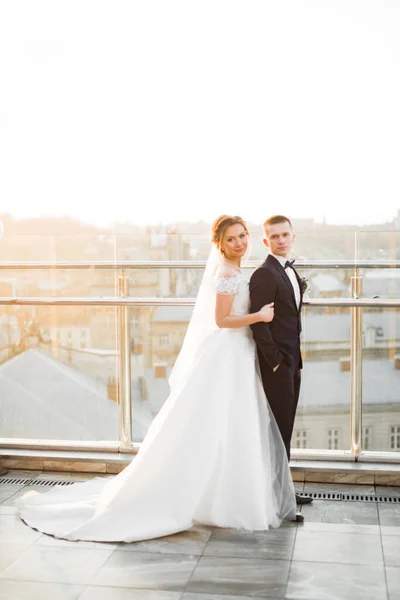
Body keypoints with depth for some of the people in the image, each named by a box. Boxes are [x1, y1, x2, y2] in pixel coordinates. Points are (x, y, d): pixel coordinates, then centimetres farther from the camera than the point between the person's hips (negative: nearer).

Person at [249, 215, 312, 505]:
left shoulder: (291, 272, 15)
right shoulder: (265, 275, -14)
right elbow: (258, 322, -19)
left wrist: (297, 361, 15)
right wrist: (275, 361, -18)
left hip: (291, 363, 9)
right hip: (276, 364, -9)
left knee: (285, 428, 14)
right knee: (278, 428, -3)